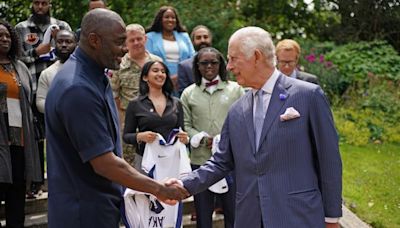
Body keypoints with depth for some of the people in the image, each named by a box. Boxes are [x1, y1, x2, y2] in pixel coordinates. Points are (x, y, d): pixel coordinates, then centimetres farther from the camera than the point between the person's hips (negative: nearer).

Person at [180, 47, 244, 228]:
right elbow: (185, 126, 4)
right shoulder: (189, 93, 8)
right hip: (200, 160, 1)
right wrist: (204, 139, -11)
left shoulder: (235, 89, 6)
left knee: (233, 212, 3)